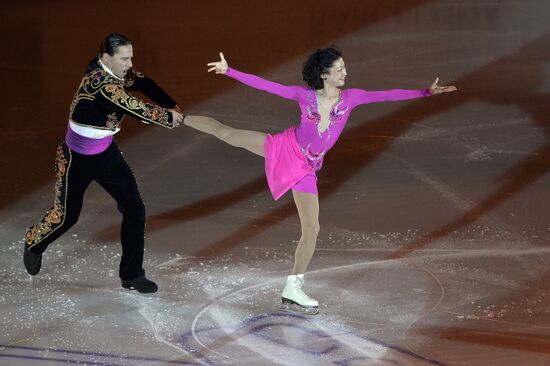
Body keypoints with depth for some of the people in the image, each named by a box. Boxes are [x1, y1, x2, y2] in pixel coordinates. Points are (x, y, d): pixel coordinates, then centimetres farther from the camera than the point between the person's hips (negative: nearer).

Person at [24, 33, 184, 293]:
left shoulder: (117, 71, -6)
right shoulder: (101, 83, -31)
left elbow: (143, 83, -2)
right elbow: (135, 109, -31)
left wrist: (171, 106, -16)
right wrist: (169, 118, -19)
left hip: (105, 154, 7)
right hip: (76, 159, -7)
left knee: (134, 209, -2)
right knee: (66, 215, 11)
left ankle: (131, 275, 8)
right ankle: (34, 244, 44)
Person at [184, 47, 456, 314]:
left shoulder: (350, 97, -8)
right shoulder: (305, 95, -12)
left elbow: (388, 96, -14)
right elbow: (263, 85, -10)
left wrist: (425, 92, -21)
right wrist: (228, 71, -13)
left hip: (305, 168, 2)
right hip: (285, 148, -2)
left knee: (311, 229, 0)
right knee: (226, 133, 1)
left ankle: (292, 291, 14)